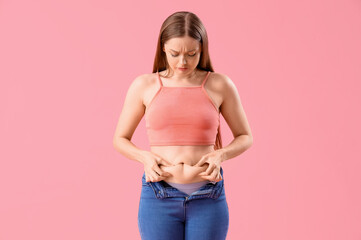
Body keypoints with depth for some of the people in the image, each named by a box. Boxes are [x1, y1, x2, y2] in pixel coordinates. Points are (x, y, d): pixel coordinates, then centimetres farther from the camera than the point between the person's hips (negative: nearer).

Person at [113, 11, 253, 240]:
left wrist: (220, 155, -10)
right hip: (159, 199, 0)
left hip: (208, 200, 0)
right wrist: (145, 157, -10)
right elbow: (120, 139, 10)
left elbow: (245, 137, 10)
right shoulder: (144, 85, 0)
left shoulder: (220, 85, -1)